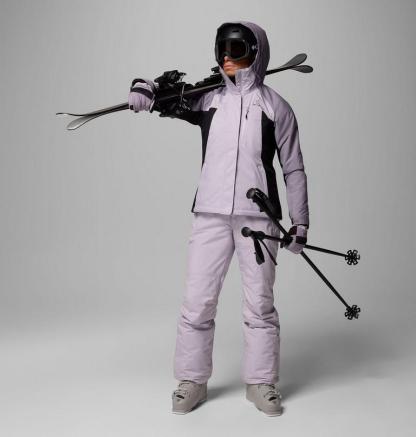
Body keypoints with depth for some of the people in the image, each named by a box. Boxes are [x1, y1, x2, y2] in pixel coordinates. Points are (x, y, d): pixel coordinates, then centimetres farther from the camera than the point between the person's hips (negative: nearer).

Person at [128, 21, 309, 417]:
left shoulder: (276, 107, 5)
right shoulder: (208, 100, 11)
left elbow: (293, 169, 7)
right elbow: (170, 98, 11)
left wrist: (299, 222, 4)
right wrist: (145, 87, -14)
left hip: (258, 216, -1)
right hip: (210, 215, 2)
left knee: (260, 303, 4)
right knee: (197, 301, 2)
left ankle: (261, 383, 18)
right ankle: (192, 381, 16)